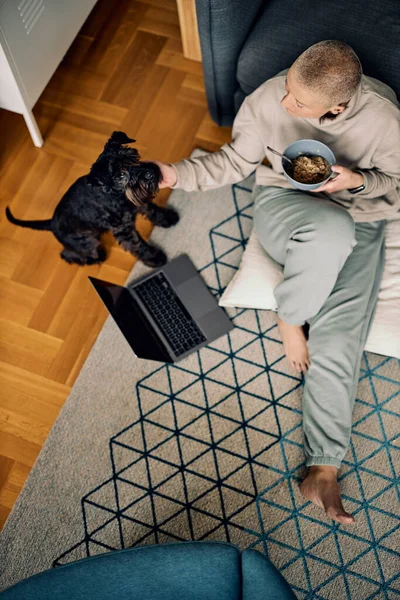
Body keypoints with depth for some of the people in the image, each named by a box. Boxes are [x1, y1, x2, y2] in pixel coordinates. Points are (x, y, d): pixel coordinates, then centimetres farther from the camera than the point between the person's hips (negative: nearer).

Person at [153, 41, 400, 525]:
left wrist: (360, 181, -25)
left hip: (357, 222, 0)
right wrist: (176, 174, -13)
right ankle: (288, 315, -8)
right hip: (282, 204, 0)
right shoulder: (269, 98, -17)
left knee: (337, 340, -18)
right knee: (332, 230, -39)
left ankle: (323, 468, -8)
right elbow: (237, 161, -1)